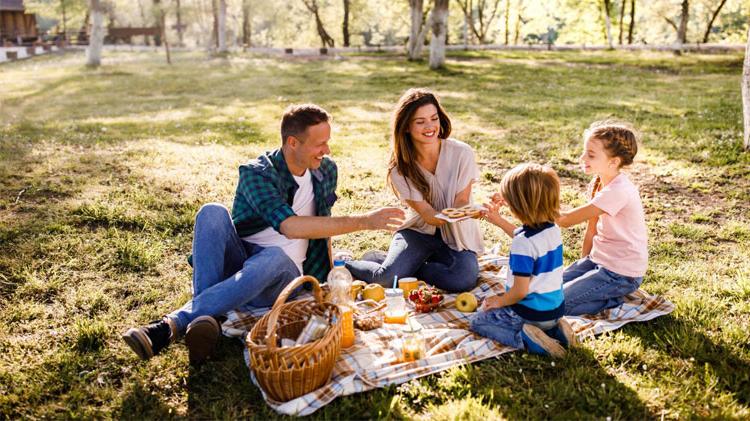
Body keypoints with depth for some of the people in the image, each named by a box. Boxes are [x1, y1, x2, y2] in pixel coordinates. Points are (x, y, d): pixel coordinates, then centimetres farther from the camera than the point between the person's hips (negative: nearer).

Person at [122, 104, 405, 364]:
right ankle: (203, 319, -45)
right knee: (212, 212, -29)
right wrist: (364, 222, -30)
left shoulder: (327, 171, 5)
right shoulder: (256, 173, -12)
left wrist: (331, 273, 17)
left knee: (274, 257, -36)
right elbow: (290, 226, -29)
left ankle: (171, 326, -41)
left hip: (282, 276, 2)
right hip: (236, 263, -1)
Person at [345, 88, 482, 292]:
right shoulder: (400, 168, -12)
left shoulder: (462, 153, -15)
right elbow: (428, 214, -16)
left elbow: (461, 201, -8)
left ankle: (409, 267, -4)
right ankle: (343, 264, 6)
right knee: (388, 278, -27)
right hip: (419, 232, 0)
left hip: (456, 236, 1)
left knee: (464, 280, -31)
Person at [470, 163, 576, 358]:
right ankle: (555, 329, 10)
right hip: (556, 309, 8)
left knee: (477, 321, 9)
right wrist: (499, 220, 24)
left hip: (531, 312, -7)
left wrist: (499, 301, -6)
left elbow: (520, 291, -24)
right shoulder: (554, 229, -3)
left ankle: (526, 339, -11)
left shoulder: (522, 244, -28)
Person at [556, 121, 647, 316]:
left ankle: (615, 302, -1)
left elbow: (566, 219, -29)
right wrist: (583, 263, 5)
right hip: (599, 260, 9)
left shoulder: (618, 191, -27)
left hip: (621, 274, -9)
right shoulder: (600, 183, 3)